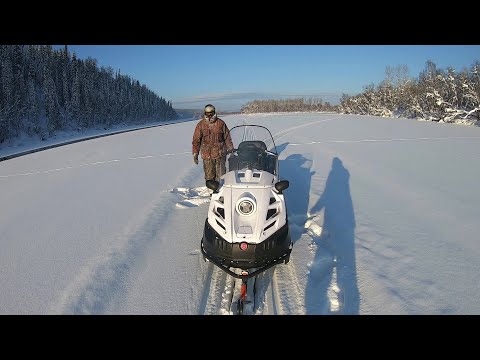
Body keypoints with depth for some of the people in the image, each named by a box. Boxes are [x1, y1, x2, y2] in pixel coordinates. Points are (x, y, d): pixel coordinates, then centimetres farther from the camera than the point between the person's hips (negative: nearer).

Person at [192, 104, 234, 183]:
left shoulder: (221, 123, 4)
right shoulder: (201, 125, 1)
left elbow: (227, 137, 11)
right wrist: (195, 154, 1)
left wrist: (230, 149, 9)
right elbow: (196, 140, 4)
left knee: (221, 175, 2)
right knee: (209, 176, 4)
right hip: (207, 155, 0)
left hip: (220, 154, 0)